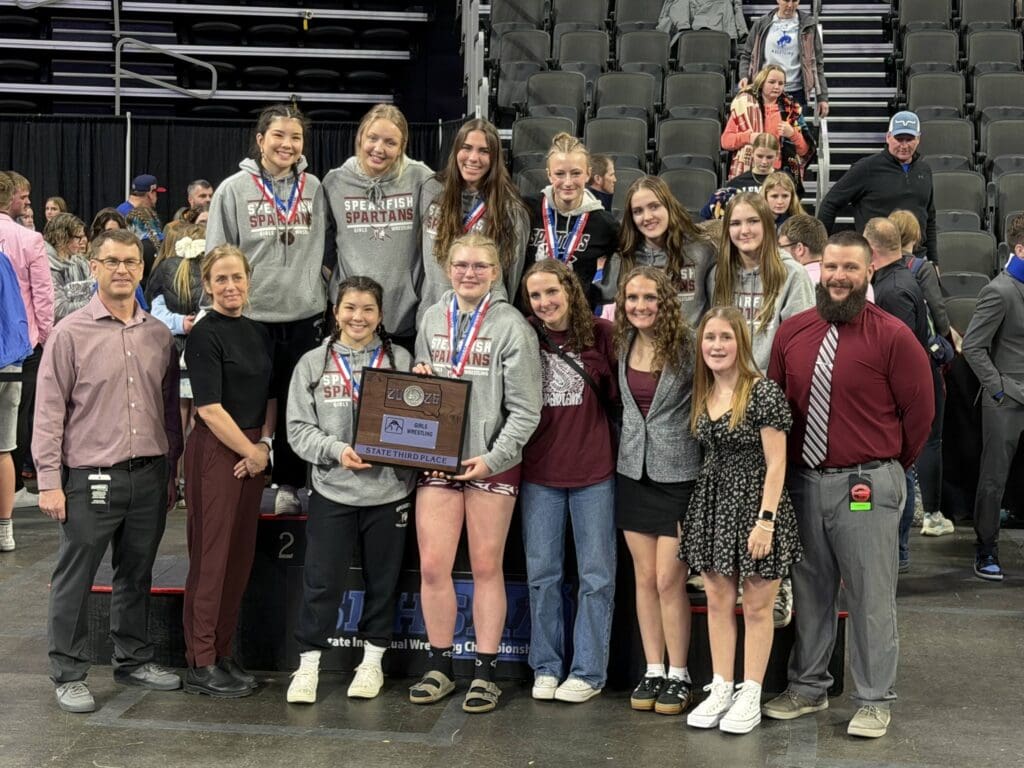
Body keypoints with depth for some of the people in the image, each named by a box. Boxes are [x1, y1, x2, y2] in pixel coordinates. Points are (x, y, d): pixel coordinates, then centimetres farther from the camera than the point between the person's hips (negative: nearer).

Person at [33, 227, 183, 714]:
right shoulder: (71, 333, -5)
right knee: (74, 580, 4)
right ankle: (68, 674, 15)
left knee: (137, 575, 16)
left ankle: (134, 660, 30)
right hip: (90, 478, -4)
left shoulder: (159, 335, 7)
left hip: (148, 476, 4)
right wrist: (50, 481, -11)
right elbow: (49, 413, -6)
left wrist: (171, 469, 13)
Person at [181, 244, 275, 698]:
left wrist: (265, 444, 0)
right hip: (216, 451, -7)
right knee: (212, 556, -2)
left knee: (242, 557, 11)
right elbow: (210, 408, -15)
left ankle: (223, 655, 22)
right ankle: (200, 664, 8)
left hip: (253, 453, 7)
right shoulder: (205, 335, -10)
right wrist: (249, 452, -11)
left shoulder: (259, 332, 11)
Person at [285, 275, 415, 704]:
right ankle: (308, 665, 12)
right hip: (332, 490, -1)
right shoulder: (313, 363, 4)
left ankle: (372, 661, 25)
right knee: (321, 580, 0)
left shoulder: (401, 361, 4)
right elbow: (298, 428, 1)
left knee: (382, 579, 11)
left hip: (389, 489, 1)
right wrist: (336, 449, -14)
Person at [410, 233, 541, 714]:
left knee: (486, 567, 5)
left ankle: (485, 673, 15)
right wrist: (417, 378, 0)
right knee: (432, 566, 2)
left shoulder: (512, 327, -5)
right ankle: (439, 668, 16)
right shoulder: (432, 318, 9)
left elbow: (525, 410, -8)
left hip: (491, 462, -4)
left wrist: (494, 458, -16)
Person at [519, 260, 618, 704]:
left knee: (596, 574, 5)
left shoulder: (600, 333, -3)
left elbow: (616, 395, 2)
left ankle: (587, 671, 15)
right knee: (541, 572, 9)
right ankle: (546, 667, 20)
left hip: (593, 470, -2)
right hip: (539, 471, 2)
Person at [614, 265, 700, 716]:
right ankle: (653, 671, 19)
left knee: (668, 580, -4)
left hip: (677, 473, -5)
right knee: (644, 578, 9)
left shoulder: (687, 345, -13)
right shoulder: (623, 344, 4)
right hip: (634, 472, 5)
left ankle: (678, 676, 11)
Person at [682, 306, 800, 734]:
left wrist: (765, 520, -17)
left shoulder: (763, 393, -12)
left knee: (756, 605, 4)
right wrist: (697, 513, 6)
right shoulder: (702, 395, 7)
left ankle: (750, 695, 14)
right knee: (717, 601, 10)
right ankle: (720, 689, 21)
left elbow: (776, 463, -13)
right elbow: (707, 455, 12)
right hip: (713, 502, 6)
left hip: (754, 502, -6)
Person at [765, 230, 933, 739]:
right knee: (809, 591, 15)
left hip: (866, 485, -4)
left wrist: (889, 463, 5)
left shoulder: (893, 337, -10)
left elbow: (919, 410, -3)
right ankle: (807, 688, 29)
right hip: (802, 481, 4)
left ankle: (874, 701, 17)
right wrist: (787, 464, 8)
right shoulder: (792, 332, 4)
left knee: (871, 597, 4)